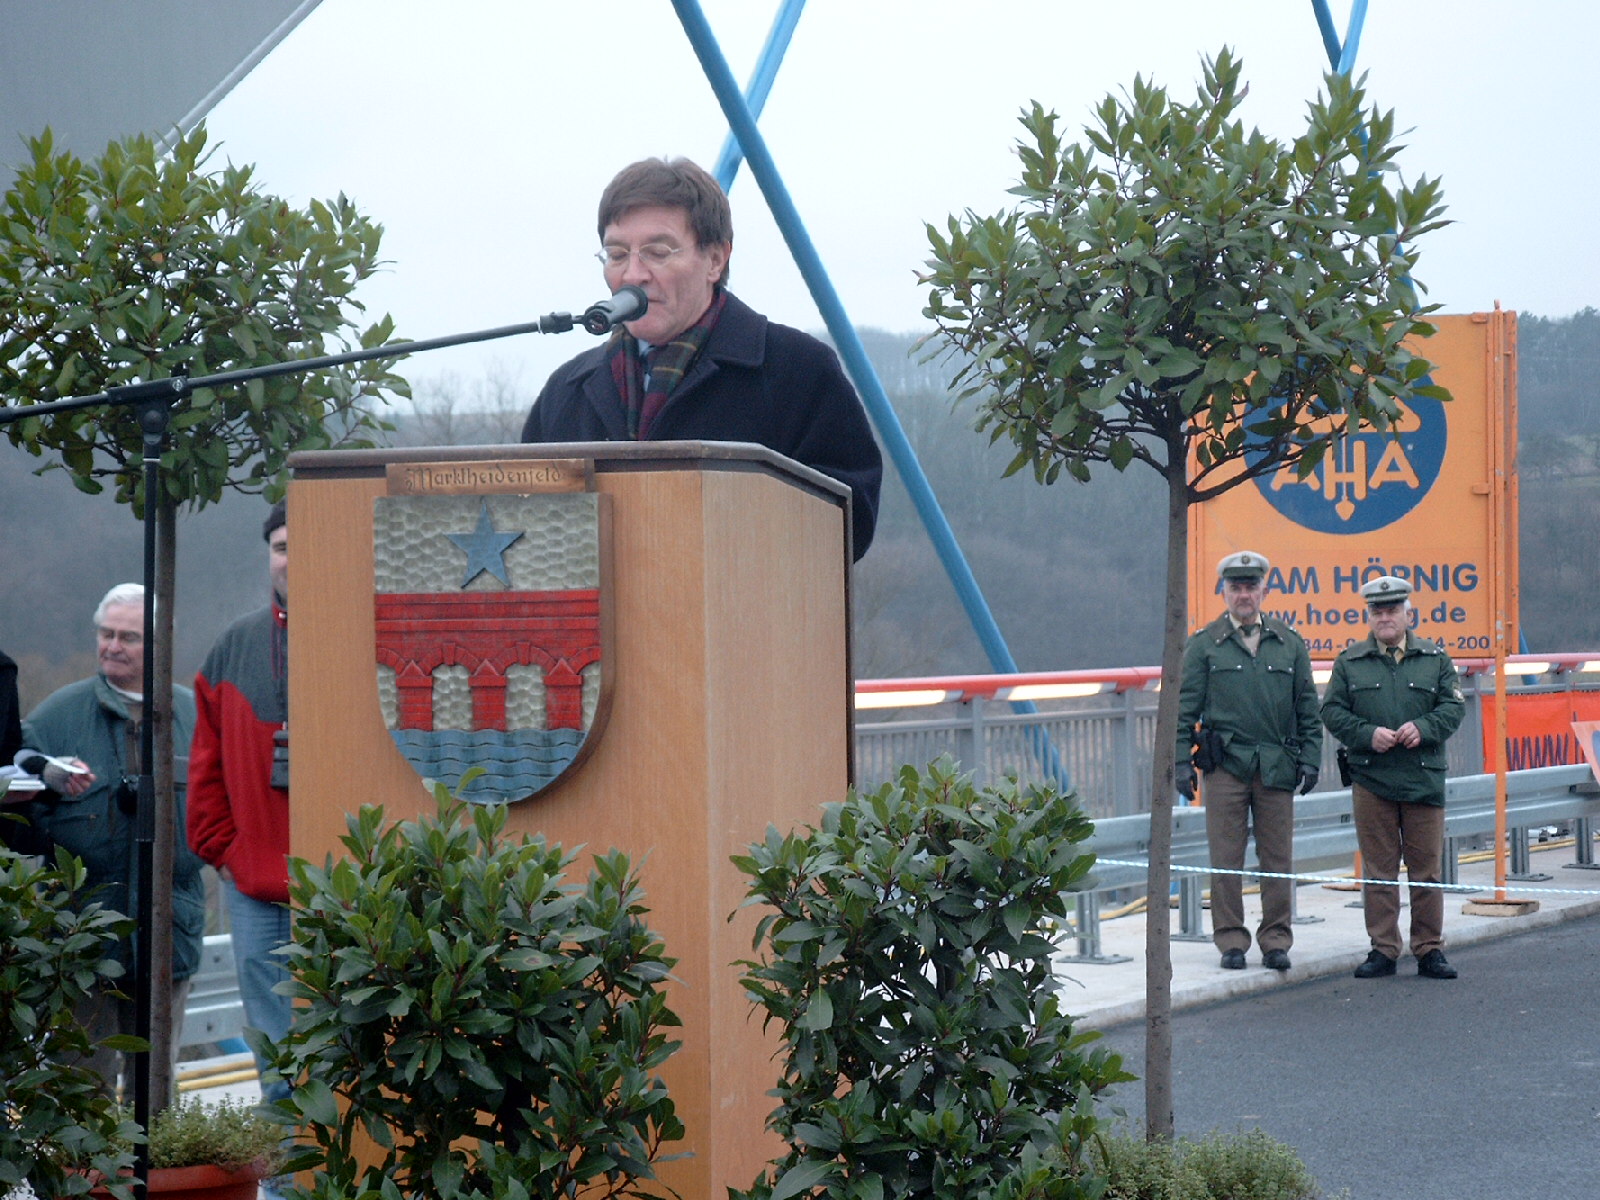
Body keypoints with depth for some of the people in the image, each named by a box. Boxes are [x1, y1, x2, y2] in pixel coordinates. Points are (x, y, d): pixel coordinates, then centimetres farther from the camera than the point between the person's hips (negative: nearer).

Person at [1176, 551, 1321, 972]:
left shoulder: (1289, 643, 12)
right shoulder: (1204, 645, 6)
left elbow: (1307, 709, 13)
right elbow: (1185, 709, 5)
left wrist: (1309, 759, 5)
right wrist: (1182, 762, -3)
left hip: (1277, 766, 2)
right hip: (1225, 765, -2)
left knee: (1278, 858, 3)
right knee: (1226, 858, 0)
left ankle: (1275, 941, 12)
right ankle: (1231, 941, 8)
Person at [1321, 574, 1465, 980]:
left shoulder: (1435, 659, 10)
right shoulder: (1350, 662, 8)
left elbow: (1453, 706, 5)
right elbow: (1332, 711, 4)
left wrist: (1423, 728, -13)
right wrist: (1368, 734, -11)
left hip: (1424, 778, 0)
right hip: (1370, 779, 0)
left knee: (1427, 868, 2)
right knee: (1378, 869, 3)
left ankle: (1430, 950, 10)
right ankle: (1383, 950, 9)